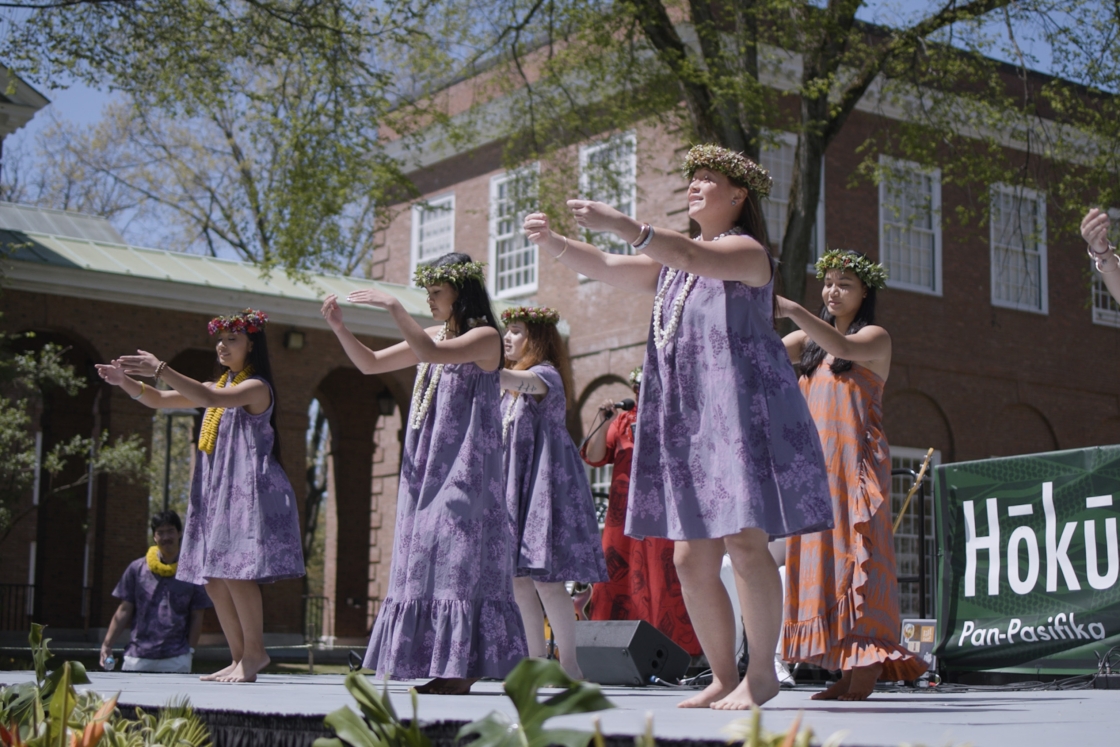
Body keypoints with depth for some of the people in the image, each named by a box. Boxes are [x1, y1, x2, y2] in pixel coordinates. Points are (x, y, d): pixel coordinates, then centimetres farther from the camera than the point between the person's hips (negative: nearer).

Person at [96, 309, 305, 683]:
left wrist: (160, 369, -29)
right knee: (214, 579, 6)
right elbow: (158, 400, 18)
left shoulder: (257, 387, -7)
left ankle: (254, 653, -5)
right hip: (216, 495, 9)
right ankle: (241, 657, 12)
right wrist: (125, 381, -1)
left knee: (236, 573, -15)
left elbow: (211, 398, -25)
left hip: (247, 492, -9)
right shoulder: (219, 388, 19)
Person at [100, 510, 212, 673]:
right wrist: (107, 644, 2)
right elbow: (124, 611, 10)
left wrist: (190, 650, -1)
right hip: (137, 658, 1)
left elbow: (197, 617, 7)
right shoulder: (137, 569, 11)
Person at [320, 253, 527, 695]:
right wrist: (339, 327, 4)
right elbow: (370, 364, 17)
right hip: (427, 469, 8)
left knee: (458, 557, -12)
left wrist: (393, 308, -19)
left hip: (465, 468, -8)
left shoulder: (484, 336, -6)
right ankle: (448, 669, 4)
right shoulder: (435, 337, 18)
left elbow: (432, 354, -23)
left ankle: (462, 669, -12)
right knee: (429, 559, 3)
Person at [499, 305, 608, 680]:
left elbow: (517, 382, -28)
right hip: (516, 484, 9)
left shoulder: (545, 375, -7)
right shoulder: (515, 387, 23)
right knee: (519, 578, 5)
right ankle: (536, 662, 9)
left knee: (545, 576, -12)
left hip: (545, 481, -9)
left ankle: (569, 665, -7)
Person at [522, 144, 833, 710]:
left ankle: (762, 674, -6)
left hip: (742, 410, -8)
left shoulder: (746, 251, 0)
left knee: (745, 542, -15)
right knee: (691, 560, 3)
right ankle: (723, 678, 11)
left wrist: (625, 227, -34)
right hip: (687, 423, 8)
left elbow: (695, 258, -21)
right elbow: (607, 268, 13)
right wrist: (552, 242, -5)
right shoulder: (669, 264, 24)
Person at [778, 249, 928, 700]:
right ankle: (847, 669, 2)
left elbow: (842, 348, -20)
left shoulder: (875, 337, 2)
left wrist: (792, 311, -28)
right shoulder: (810, 340, 20)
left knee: (856, 554, -11)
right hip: (816, 463, 6)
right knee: (823, 556, 1)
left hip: (857, 462, -6)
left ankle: (866, 669, -12)